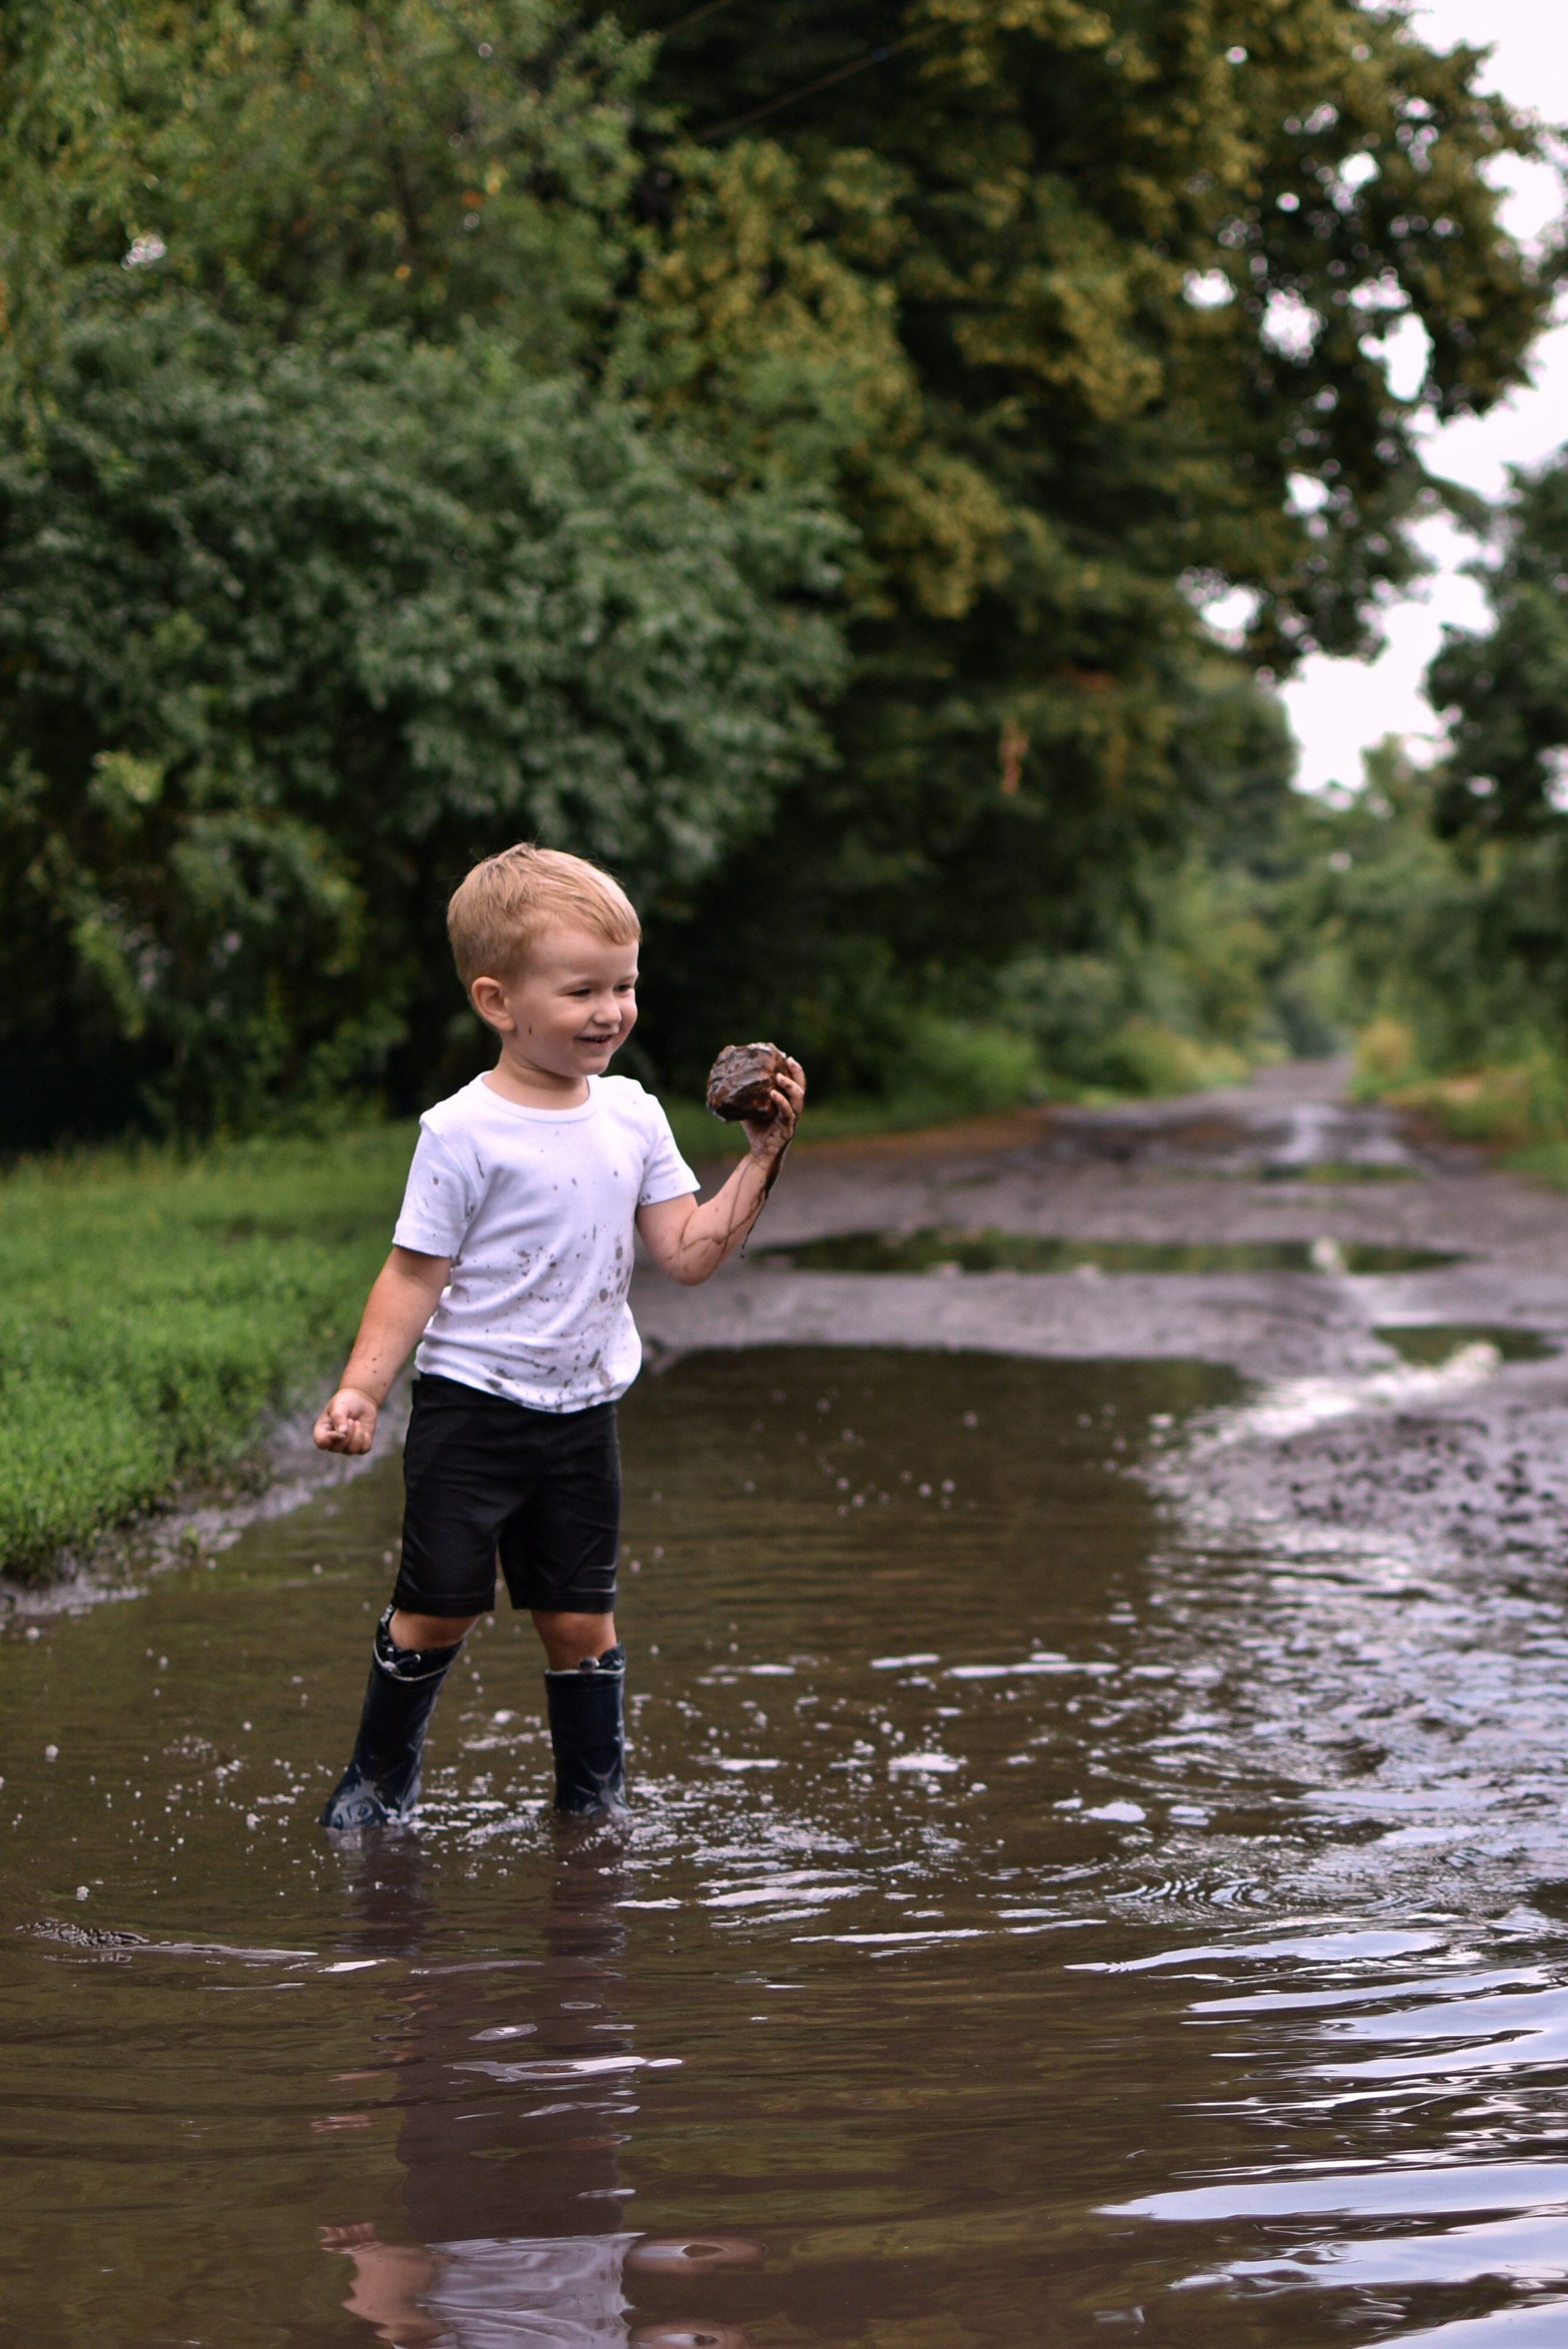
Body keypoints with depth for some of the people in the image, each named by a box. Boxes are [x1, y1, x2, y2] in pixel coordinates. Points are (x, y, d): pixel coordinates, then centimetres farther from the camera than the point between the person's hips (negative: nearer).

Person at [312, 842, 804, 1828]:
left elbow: (689, 1254, 4)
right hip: (469, 1408, -4)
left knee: (582, 1618, 8)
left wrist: (763, 1159, -3)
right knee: (439, 1608, -2)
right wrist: (361, 1390, -19)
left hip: (582, 1413, 4)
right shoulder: (464, 1133, -13)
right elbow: (414, 1275, -10)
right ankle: (382, 1779, 18)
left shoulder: (632, 1117, 3)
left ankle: (594, 1797, 20)